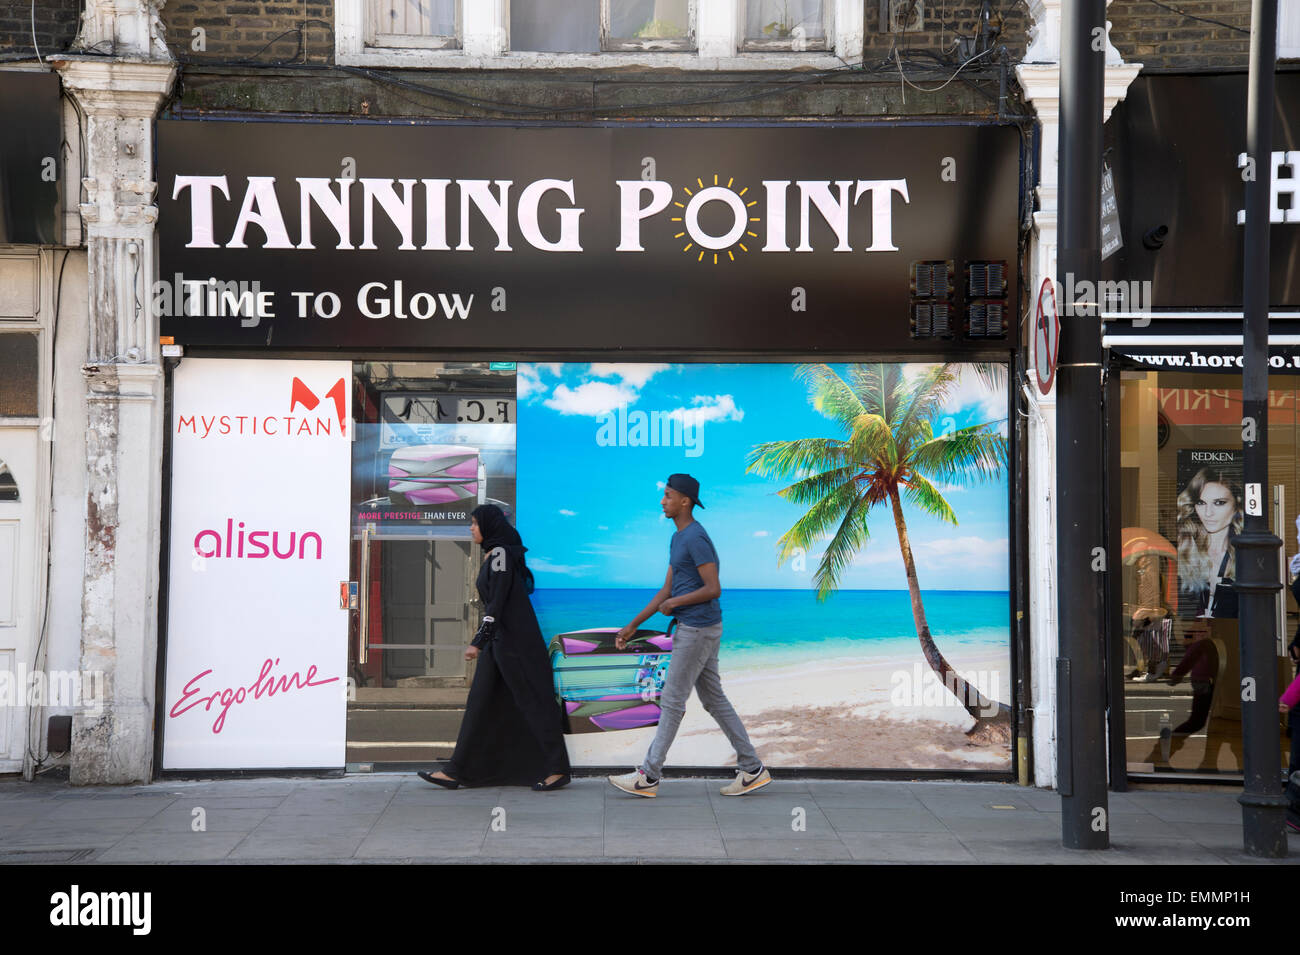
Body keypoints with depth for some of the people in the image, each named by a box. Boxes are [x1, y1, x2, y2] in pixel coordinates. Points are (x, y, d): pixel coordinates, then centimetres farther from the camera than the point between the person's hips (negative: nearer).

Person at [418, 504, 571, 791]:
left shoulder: (501, 553, -14)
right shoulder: (492, 555, 15)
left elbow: (497, 602, -19)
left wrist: (478, 642, -21)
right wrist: (482, 640, 23)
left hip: (514, 640, -10)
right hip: (497, 641, 10)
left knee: (531, 701, -4)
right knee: (480, 703, 8)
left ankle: (558, 768, 2)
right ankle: (456, 771, 9)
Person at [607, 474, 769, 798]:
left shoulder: (697, 538, -17)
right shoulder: (678, 540, 14)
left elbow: (714, 589, -21)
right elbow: (666, 591, 18)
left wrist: (675, 603, -10)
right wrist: (633, 626, 15)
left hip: (699, 630, -10)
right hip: (691, 628, 10)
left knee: (672, 700, -3)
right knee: (713, 699, 11)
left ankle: (649, 776, 4)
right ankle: (752, 769, 14)